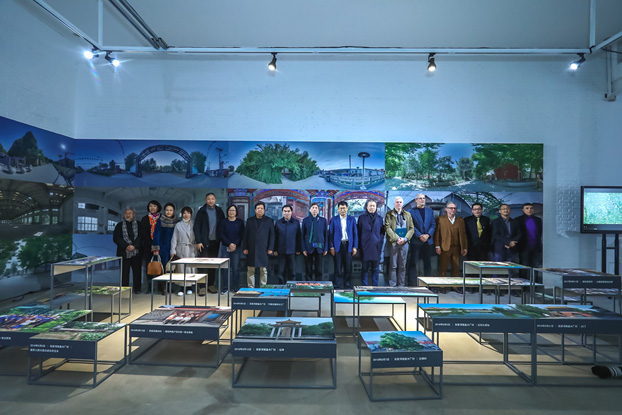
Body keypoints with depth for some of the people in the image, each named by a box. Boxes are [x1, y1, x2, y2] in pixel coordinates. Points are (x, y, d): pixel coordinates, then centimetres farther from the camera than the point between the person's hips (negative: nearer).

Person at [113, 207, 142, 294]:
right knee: (124, 271, 3)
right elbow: (116, 238, -1)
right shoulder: (120, 225, 8)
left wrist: (134, 246, -17)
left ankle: (137, 289, 13)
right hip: (124, 252, 0)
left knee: (137, 271, 4)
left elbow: (141, 236, -3)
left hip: (136, 252, 0)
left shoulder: (138, 224, 6)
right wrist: (126, 246, -14)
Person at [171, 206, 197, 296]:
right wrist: (173, 251, -2)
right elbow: (174, 239, 4)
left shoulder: (193, 225, 9)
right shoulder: (178, 225, 6)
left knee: (191, 268, 1)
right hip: (181, 249, -1)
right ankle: (182, 288, 3)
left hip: (191, 250, 1)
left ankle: (189, 288, 13)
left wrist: (196, 250, 2)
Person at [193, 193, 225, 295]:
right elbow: (196, 227, -2)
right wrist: (198, 242, -9)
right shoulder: (201, 212, 1)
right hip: (204, 242, -3)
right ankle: (202, 286, 1)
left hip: (215, 242, 3)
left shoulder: (219, 212, 7)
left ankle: (211, 284, 18)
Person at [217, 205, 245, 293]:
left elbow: (241, 235, 1)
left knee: (235, 268, -1)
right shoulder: (223, 222, 7)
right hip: (225, 247, 0)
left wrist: (235, 245, -10)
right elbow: (221, 235, 0)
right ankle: (225, 287, 9)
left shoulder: (240, 222, 6)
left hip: (237, 248, 0)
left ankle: (235, 287, 9)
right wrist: (229, 244, -11)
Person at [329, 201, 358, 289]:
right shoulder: (334, 219, 6)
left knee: (348, 267, 3)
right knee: (338, 268, 0)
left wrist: (355, 247, 0)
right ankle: (337, 287, 8)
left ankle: (348, 287, 13)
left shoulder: (352, 219, 8)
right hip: (338, 246, -1)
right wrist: (331, 247, -3)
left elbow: (355, 234, 7)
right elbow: (330, 234, 4)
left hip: (348, 245, 1)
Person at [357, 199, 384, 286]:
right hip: (365, 247, -1)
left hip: (376, 247, 2)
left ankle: (375, 286, 14)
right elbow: (358, 232, 5)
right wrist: (359, 246, 0)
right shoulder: (362, 218, 6)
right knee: (365, 268, 2)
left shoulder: (379, 218, 11)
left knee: (375, 268, 6)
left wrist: (380, 239, -1)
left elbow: (382, 231, 14)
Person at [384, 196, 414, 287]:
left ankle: (401, 286, 13)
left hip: (404, 242, 3)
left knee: (403, 266, 6)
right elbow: (387, 228, -5)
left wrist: (405, 238, -7)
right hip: (393, 242, -3)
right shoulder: (389, 214, 5)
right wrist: (397, 238, -13)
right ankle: (392, 286, 5)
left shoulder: (408, 214, 14)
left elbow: (412, 228, 8)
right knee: (393, 266, -1)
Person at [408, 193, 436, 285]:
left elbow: (433, 224, 8)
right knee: (413, 263, -3)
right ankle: (412, 284, 1)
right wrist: (420, 236, -14)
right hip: (416, 241, -4)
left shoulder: (430, 211, 15)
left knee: (427, 263, 7)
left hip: (428, 240, 4)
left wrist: (428, 235, -8)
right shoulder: (411, 212, 2)